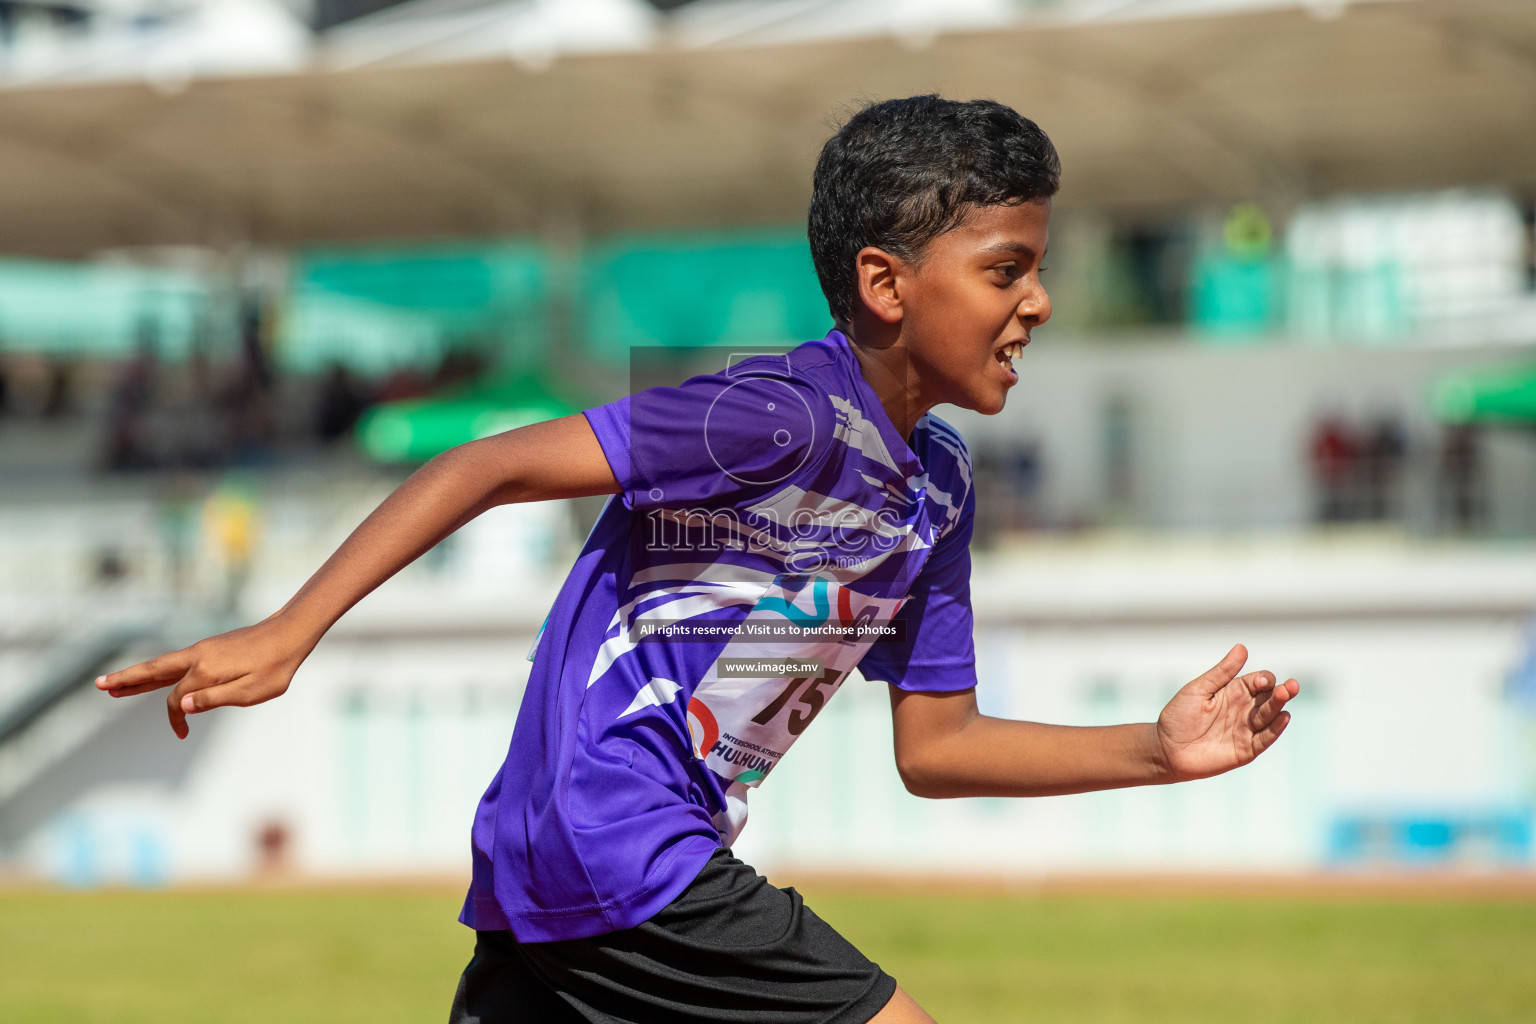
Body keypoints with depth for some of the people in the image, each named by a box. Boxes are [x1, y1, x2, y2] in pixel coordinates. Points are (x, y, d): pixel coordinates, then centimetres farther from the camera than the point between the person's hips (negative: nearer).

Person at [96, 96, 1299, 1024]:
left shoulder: (937, 488, 12)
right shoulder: (787, 416, -16)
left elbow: (933, 745, 17)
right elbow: (491, 467, -19)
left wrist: (1158, 751, 7)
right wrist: (284, 637, -25)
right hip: (616, 846, -10)